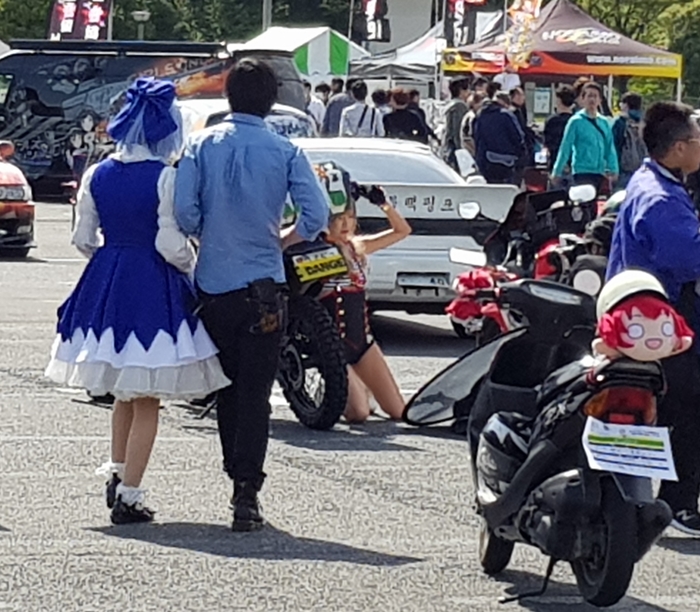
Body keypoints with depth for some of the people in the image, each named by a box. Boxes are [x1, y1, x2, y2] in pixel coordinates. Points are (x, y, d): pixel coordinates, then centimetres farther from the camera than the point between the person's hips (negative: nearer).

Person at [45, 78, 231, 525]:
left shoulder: (97, 175, 1)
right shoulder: (166, 178, -15)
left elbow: (83, 239, 4)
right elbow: (171, 245, -17)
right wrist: (193, 270, 2)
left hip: (106, 285, 5)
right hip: (153, 287, -5)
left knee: (126, 391, 23)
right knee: (147, 400, 3)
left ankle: (117, 472, 25)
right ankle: (129, 496, 2)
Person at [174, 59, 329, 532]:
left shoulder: (202, 145, -2)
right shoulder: (285, 153, -5)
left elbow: (184, 211, -10)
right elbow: (316, 217, -12)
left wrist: (208, 239, 9)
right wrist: (280, 242, 6)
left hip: (213, 284, 2)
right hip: (262, 285, -2)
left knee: (227, 386, 16)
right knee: (255, 393, -1)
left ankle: (238, 474, 24)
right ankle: (246, 491, -9)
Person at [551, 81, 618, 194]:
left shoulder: (604, 122, 9)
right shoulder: (576, 121, -5)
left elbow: (610, 148, 11)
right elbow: (565, 147, -4)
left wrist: (613, 170, 4)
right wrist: (557, 172, -4)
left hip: (600, 173, 5)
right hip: (583, 172, -5)